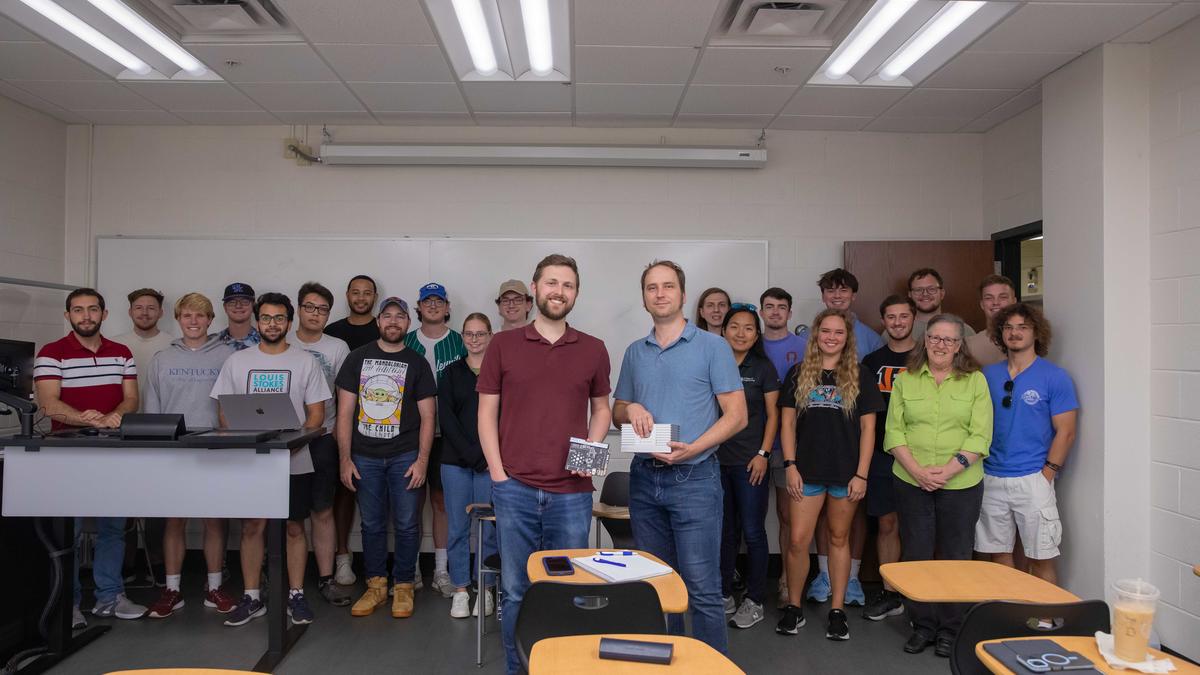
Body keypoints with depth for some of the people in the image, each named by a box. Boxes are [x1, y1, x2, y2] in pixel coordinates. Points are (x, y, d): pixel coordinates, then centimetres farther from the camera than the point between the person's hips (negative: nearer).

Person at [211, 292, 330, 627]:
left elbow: (316, 414, -1)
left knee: (294, 527, 5)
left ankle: (296, 596, 16)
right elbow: (224, 412, 7)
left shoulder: (305, 361, 1)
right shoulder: (237, 361, 7)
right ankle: (251, 597, 18)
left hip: (294, 462, -1)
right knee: (251, 527, 6)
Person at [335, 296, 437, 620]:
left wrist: (422, 460, -7)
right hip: (365, 457, 1)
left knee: (406, 525, 3)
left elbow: (427, 416, 1)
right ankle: (376, 585, 22)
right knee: (372, 524, 9)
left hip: (405, 457, -1)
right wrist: (345, 459, -1)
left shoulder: (417, 363, 4)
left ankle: (403, 586, 17)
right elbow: (345, 412, 4)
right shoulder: (357, 358, 6)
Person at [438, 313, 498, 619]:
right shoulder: (452, 372, 8)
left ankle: (485, 589, 17)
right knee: (457, 527, 6)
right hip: (455, 461, 2)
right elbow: (446, 418, 0)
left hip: (491, 461, -1)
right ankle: (460, 590, 17)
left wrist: (487, 455, -11)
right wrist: (472, 455, -9)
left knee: (488, 527, 2)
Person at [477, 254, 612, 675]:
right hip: (515, 489, -1)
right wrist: (498, 474, -5)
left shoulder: (593, 350, 6)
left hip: (573, 492, 1)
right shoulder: (503, 345, 3)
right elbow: (487, 412, 3)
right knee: (516, 591, 10)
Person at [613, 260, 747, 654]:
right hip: (644, 479, 5)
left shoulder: (712, 347, -3)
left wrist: (692, 449, -19)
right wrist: (632, 410, -5)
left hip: (694, 479, -5)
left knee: (702, 588, -4)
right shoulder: (634, 353, 11)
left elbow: (736, 416, -6)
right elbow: (618, 411, 19)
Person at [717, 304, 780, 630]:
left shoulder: (763, 368, 1)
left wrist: (763, 454, -6)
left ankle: (754, 600, 14)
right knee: (723, 530, 11)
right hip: (716, 460, 2)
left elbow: (772, 415, 2)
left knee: (753, 531, 2)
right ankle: (724, 594, 24)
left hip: (750, 462, -2)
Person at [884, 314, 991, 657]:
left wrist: (948, 470, -16)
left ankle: (950, 630, 22)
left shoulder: (975, 381, 2)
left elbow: (980, 435, -5)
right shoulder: (905, 380, 6)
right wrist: (918, 471, -12)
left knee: (955, 557, 7)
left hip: (961, 484, -1)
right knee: (916, 554, 8)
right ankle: (922, 626, 23)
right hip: (910, 483, 1)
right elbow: (894, 431, 1)